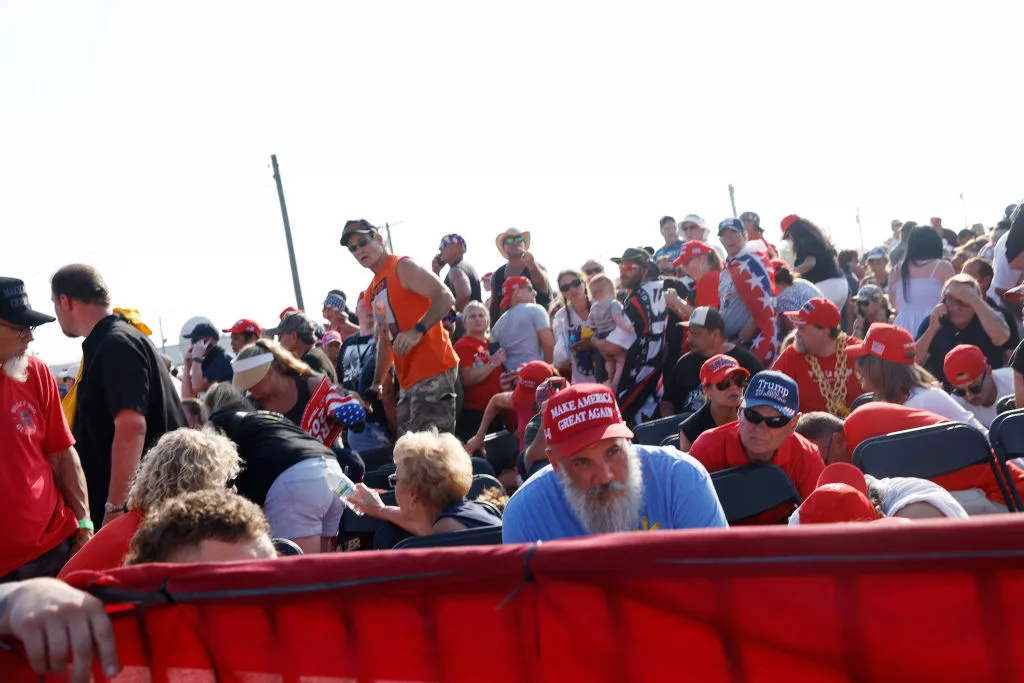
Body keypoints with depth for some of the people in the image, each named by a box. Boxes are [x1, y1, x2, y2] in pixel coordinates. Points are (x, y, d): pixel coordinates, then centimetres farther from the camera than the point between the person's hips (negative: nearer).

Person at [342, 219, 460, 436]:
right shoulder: (371, 294, 20)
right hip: (408, 381, 10)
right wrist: (377, 382, 18)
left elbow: (445, 297, -17)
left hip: (433, 371, -10)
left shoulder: (402, 267, -6)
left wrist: (418, 331, -27)